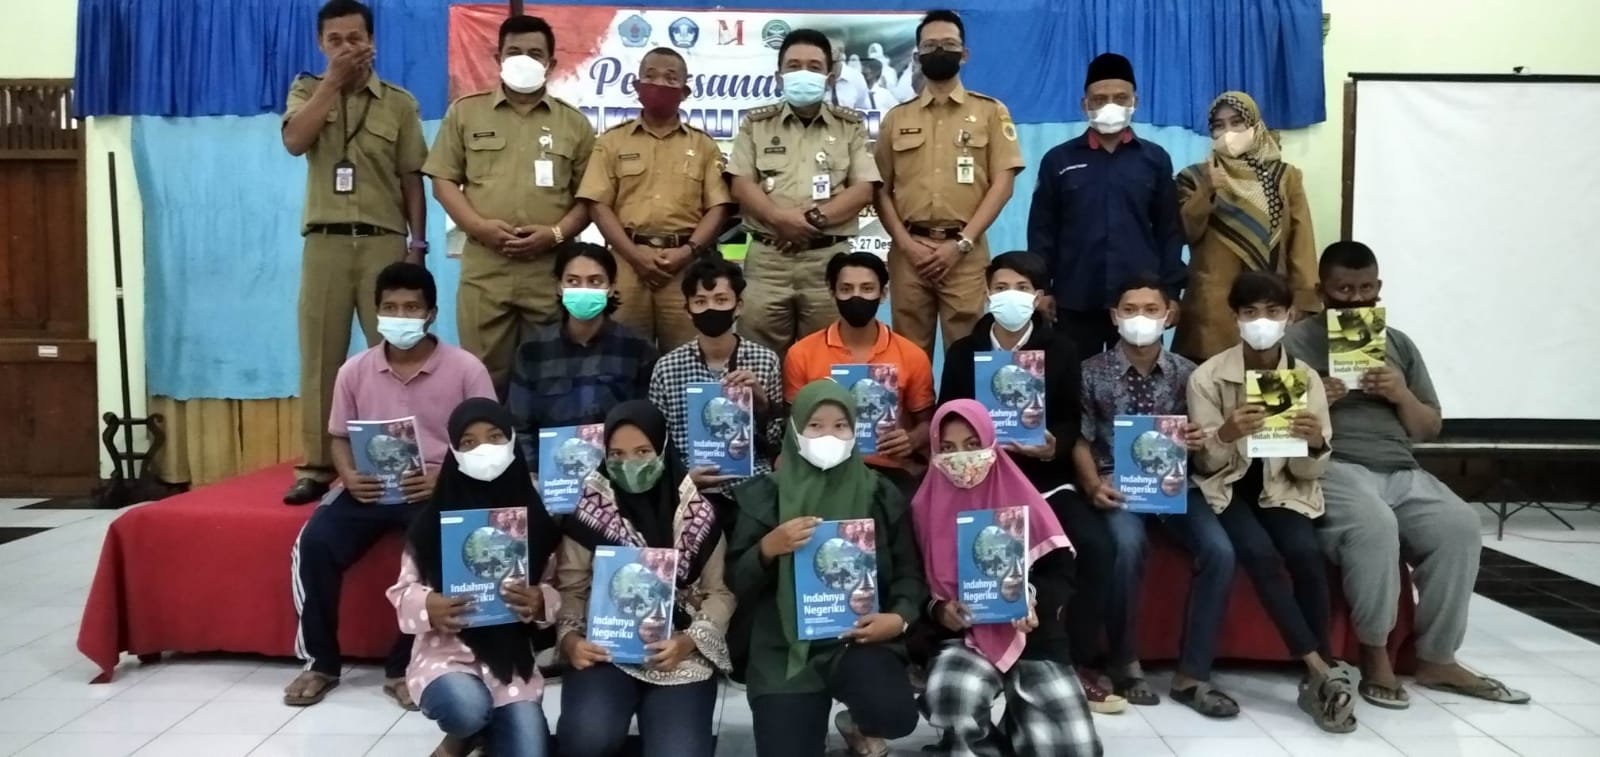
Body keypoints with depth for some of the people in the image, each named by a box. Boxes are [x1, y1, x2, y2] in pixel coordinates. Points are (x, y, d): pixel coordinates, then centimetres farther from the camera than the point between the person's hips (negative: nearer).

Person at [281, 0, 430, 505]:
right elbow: (294, 142, -8)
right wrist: (333, 80, -6)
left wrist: (418, 243, -1)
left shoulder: (399, 103, 8)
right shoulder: (307, 90, 12)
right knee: (320, 355, 2)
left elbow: (412, 180, 7)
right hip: (324, 241, 1)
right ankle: (316, 467, 9)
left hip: (383, 241, -1)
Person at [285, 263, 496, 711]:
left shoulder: (465, 369, -5)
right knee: (314, 544, -21)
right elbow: (340, 438, 13)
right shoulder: (355, 371, 5)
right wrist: (349, 476, -9)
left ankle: (405, 667, -12)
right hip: (370, 486, 3)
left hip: (436, 487, -3)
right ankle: (321, 661, 1)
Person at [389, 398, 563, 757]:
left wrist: (539, 602, -17)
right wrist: (428, 606, -20)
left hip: (513, 656, 2)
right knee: (467, 707, -34)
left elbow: (558, 591, 5)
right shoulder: (433, 519, -5)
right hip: (447, 649, -2)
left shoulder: (535, 515, -1)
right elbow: (403, 590, 1)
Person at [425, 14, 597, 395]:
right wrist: (480, 226, -9)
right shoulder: (465, 112, 12)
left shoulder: (574, 123, 12)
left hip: (552, 270, 0)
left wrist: (556, 233, -9)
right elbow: (444, 181, 8)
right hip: (484, 269, 0)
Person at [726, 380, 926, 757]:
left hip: (861, 639, 1)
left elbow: (909, 573, 7)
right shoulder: (765, 495, 2)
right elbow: (736, 583, 0)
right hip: (785, 647, 0)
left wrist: (900, 617, -13)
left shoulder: (882, 494, 6)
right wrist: (768, 548, -20)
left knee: (895, 714, -27)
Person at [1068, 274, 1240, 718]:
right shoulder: (1093, 372, 3)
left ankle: (1191, 675, -9)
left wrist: (1198, 442, -13)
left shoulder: (1186, 374, 9)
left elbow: (1197, 443, 12)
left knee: (1218, 550, -23)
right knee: (1128, 544, -33)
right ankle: (1125, 663, -11)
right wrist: (1093, 486, -14)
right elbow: (1080, 440, 3)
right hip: (1118, 484, -3)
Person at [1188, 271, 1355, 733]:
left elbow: (1310, 472, -2)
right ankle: (1323, 672, -21)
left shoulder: (1306, 378, -2)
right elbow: (1204, 463, -8)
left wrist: (1316, 445, -26)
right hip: (1227, 487, -2)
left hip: (1281, 489, 2)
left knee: (1307, 553, -27)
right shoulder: (1208, 376, -8)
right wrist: (1226, 434, -30)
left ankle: (1314, 681, -14)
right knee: (1261, 554, -30)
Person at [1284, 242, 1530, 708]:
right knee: (1375, 526, -34)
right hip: (1332, 468, -5)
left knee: (1461, 527, -21)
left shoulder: (1399, 345, 20)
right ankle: (1374, 654, -16)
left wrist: (1403, 396, -1)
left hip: (1402, 472, 5)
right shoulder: (1295, 341, 6)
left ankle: (1436, 659, -6)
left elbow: (1430, 429, 18)